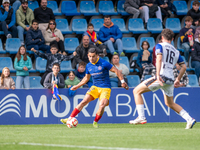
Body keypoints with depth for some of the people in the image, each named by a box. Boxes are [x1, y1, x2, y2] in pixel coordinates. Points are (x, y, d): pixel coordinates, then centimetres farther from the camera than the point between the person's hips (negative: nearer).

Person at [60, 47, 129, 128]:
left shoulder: (104, 63, -13)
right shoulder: (88, 66, 5)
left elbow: (116, 71, -6)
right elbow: (86, 78, 23)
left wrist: (122, 81, -10)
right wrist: (77, 86, 20)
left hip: (105, 88, -4)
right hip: (95, 87, 4)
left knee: (102, 105, -23)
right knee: (84, 102, -12)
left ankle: (95, 122, 1)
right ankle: (70, 119, -12)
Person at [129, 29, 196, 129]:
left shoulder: (160, 46, 4)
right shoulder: (176, 51, 20)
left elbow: (159, 59, -15)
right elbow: (183, 66, 19)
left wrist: (158, 75, -23)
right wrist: (178, 80, 27)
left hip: (162, 76, -7)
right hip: (170, 80, 7)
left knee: (136, 91, 2)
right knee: (170, 103, 24)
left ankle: (141, 118, -10)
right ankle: (189, 119, 10)